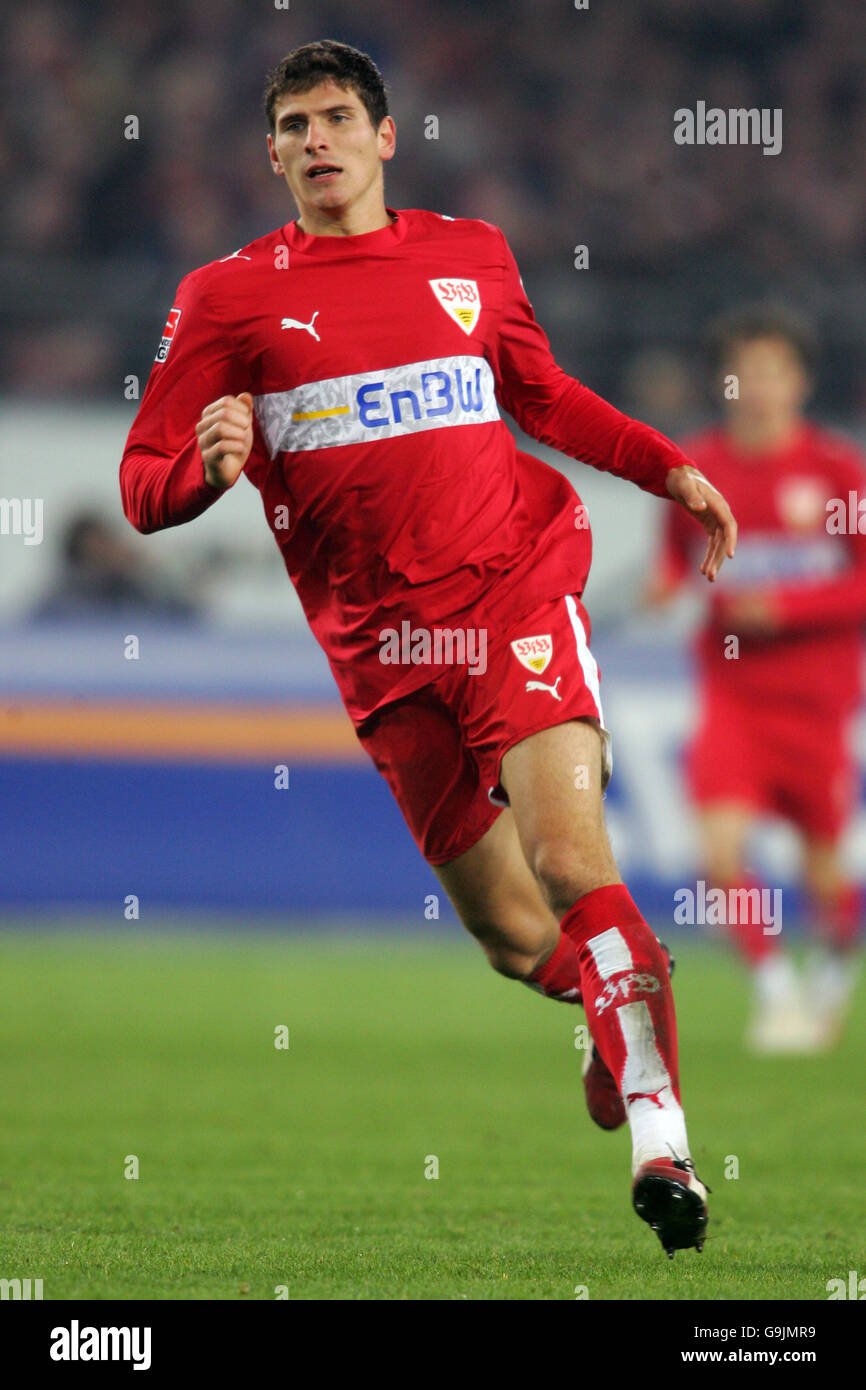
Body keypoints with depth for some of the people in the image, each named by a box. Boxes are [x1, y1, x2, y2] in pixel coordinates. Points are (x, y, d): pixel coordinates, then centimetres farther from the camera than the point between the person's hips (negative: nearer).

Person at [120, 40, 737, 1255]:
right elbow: (143, 486, 1)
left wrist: (667, 469, 18)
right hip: (380, 642, 1)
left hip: (518, 589, -1)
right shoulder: (229, 298, 3)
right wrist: (207, 468, -21)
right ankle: (617, 1004, 37)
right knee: (511, 936, 3)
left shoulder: (471, 256, 10)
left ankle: (660, 1140, -23)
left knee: (565, 853, -22)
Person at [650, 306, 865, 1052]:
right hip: (733, 690, 1)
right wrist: (669, 583, -8)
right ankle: (775, 988, 2)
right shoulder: (697, 467, 1)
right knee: (721, 849, -17)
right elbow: (678, 552, 15)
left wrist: (783, 606, -17)